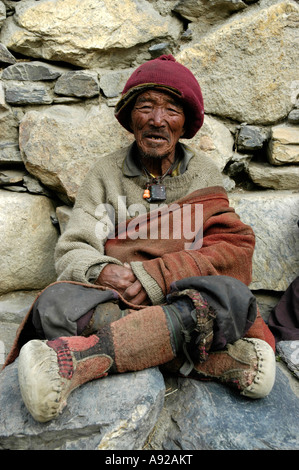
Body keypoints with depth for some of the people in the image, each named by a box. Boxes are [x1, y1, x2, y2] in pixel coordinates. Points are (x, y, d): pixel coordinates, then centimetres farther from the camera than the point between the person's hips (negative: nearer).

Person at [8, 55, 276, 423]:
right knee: (54, 303, -30)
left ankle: (83, 357, -34)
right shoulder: (106, 172, 7)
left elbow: (233, 249, -3)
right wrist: (102, 271, -24)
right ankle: (217, 359, -30)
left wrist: (149, 277, -17)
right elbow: (71, 251, 1)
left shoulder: (205, 174, 8)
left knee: (232, 295, -31)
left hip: (183, 302, 1)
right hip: (109, 302, 1)